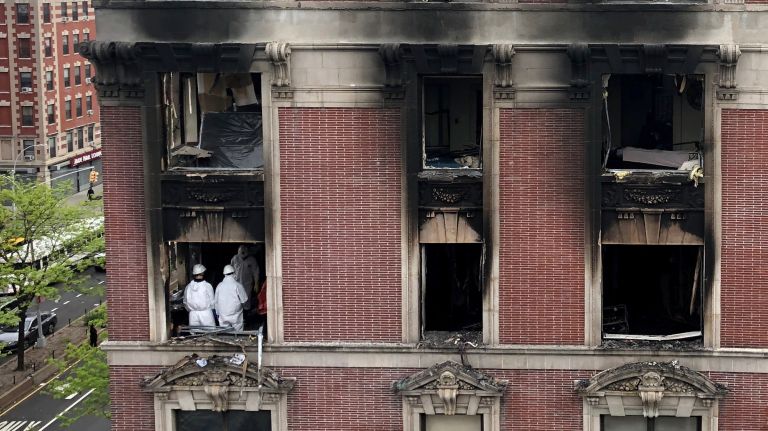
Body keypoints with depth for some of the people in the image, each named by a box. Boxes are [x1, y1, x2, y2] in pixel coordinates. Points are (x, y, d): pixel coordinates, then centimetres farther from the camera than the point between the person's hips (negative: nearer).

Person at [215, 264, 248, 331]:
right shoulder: (237, 285, -12)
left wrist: (218, 312, 18)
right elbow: (244, 300, -7)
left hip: (223, 316, 3)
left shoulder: (219, 286, -2)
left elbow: (216, 301, 6)